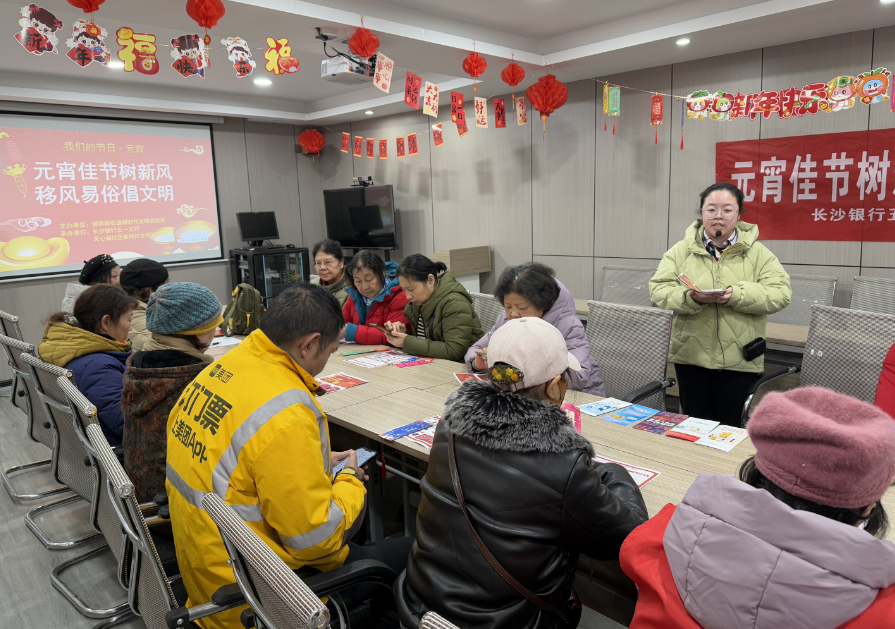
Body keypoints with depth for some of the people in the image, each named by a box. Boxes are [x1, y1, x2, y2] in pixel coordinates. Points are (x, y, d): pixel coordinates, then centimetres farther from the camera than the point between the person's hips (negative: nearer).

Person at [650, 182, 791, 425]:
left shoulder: (757, 253, 3)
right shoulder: (681, 250, 4)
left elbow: (781, 293, -5)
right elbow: (658, 289, -2)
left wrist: (738, 295, -21)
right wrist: (691, 298, -21)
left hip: (739, 360, -1)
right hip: (691, 357, 1)